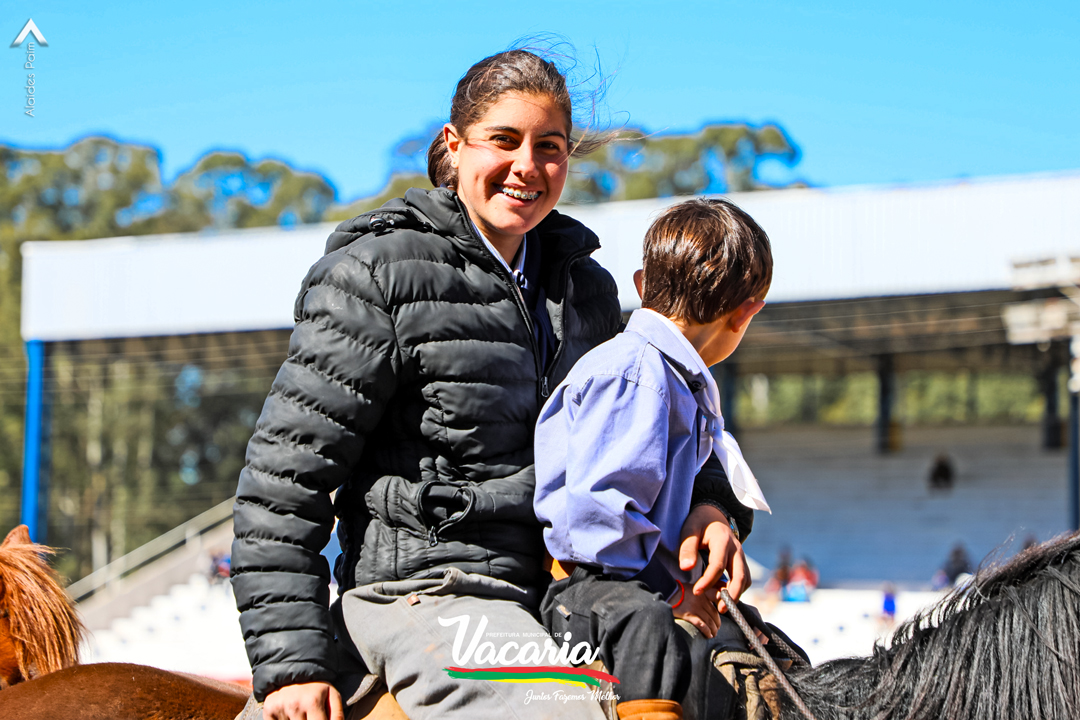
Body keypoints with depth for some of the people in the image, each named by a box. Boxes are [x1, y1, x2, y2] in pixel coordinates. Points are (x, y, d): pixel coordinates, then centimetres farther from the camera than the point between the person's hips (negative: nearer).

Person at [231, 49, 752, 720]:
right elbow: (285, 476, -7)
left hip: (560, 588, 7)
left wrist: (702, 500, 4)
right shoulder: (377, 274, -7)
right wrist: (292, 659, -13)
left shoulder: (589, 291, 13)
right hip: (422, 592, -7)